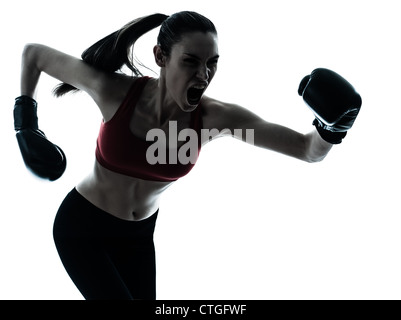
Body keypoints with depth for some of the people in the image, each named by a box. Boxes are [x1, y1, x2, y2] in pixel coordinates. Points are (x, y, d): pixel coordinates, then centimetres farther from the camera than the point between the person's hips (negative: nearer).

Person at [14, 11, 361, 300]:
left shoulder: (215, 117, -22)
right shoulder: (114, 91, -27)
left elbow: (309, 150, -24)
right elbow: (34, 53, -11)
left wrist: (332, 127, -43)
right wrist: (26, 119, -8)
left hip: (138, 234, 4)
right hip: (81, 226, -4)